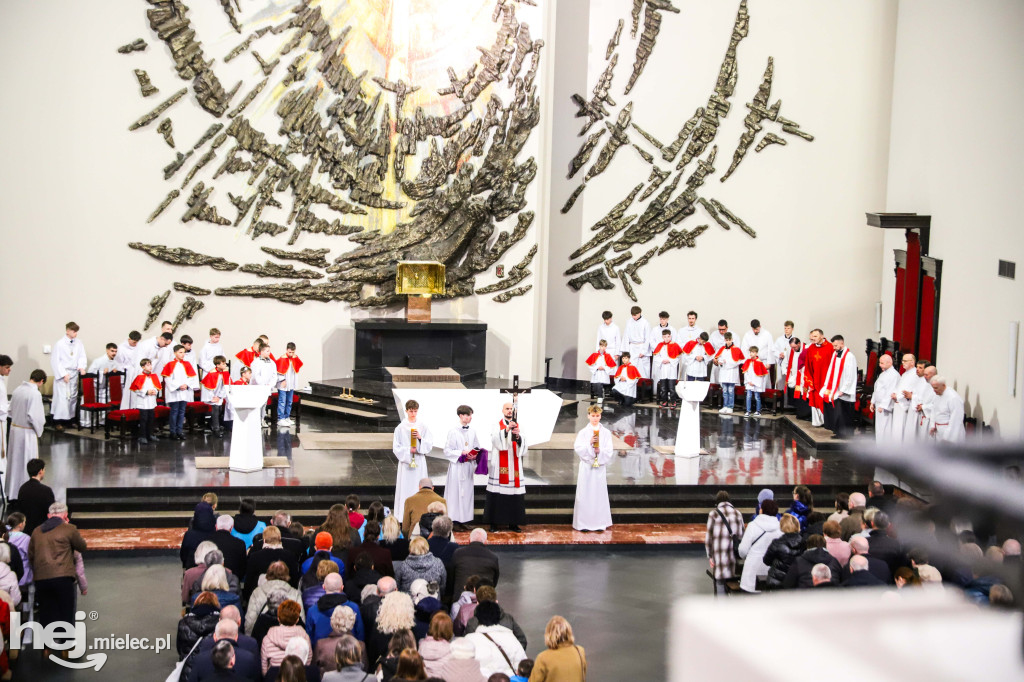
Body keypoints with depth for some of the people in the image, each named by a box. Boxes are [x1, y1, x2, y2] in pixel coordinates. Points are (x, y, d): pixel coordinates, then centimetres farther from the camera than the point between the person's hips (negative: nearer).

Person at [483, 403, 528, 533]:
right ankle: (494, 523, 1)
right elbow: (495, 440, -14)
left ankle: (513, 523, 7)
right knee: (497, 496, -5)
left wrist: (518, 436, -18)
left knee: (514, 496, 0)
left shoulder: (518, 426, 13)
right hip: (499, 467, -3)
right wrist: (506, 430, -27)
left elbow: (524, 446, 2)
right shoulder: (497, 426, 5)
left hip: (514, 466, 3)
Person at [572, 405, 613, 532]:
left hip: (600, 467, 1)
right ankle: (584, 523, 3)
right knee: (585, 494, -2)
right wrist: (589, 444, -20)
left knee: (599, 493, 1)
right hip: (586, 467, -1)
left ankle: (599, 523, 7)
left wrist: (600, 451, -18)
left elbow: (609, 452, 0)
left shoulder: (606, 433, 4)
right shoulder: (583, 433, 3)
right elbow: (578, 449, -6)